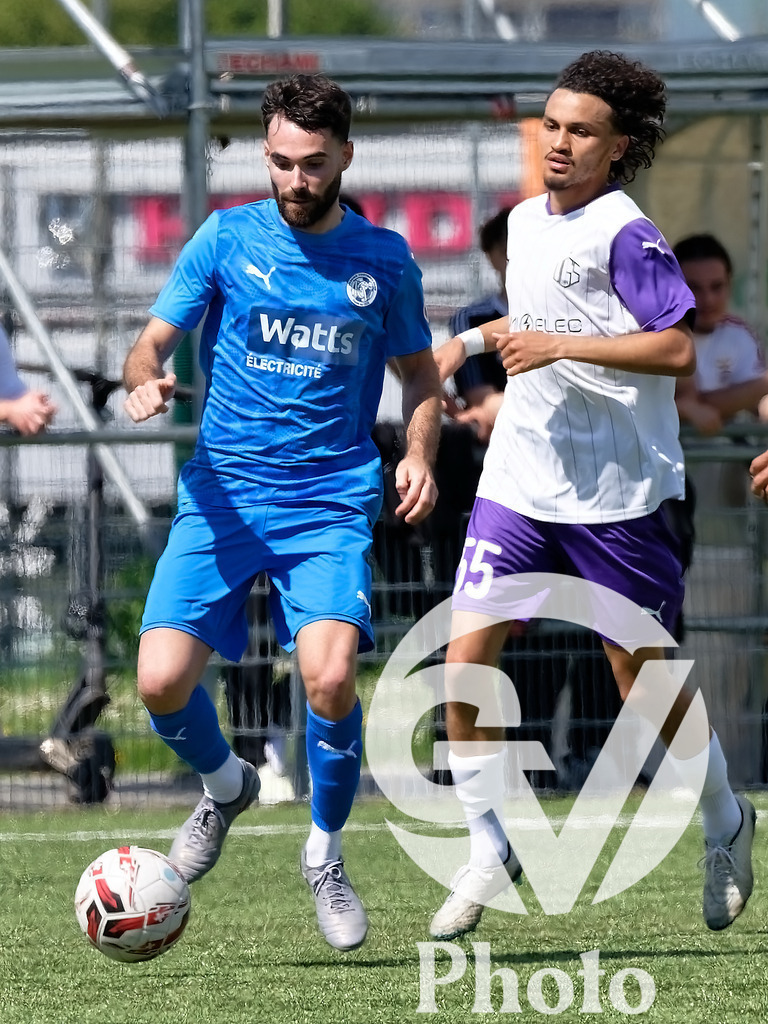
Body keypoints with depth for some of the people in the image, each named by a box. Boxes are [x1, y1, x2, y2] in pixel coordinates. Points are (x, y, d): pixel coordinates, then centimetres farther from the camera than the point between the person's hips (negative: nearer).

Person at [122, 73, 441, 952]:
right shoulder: (227, 238, 4)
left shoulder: (383, 259, 7)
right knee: (162, 681, -14)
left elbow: (419, 370, 19)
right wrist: (145, 380, -20)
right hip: (222, 494, 1)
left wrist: (419, 454, 0)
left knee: (329, 675, -23)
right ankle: (225, 787, 21)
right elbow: (153, 342, 5)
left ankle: (325, 854, 3)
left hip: (332, 501, -1)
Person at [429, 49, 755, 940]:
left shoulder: (623, 233, -13)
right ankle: (489, 850, 6)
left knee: (645, 681, 5)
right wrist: (473, 340, 18)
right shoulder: (526, 222, 10)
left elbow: (677, 348, -21)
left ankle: (726, 825, 30)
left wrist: (559, 347, -23)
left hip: (616, 491, -6)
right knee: (464, 664, -7)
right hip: (518, 483, 6)